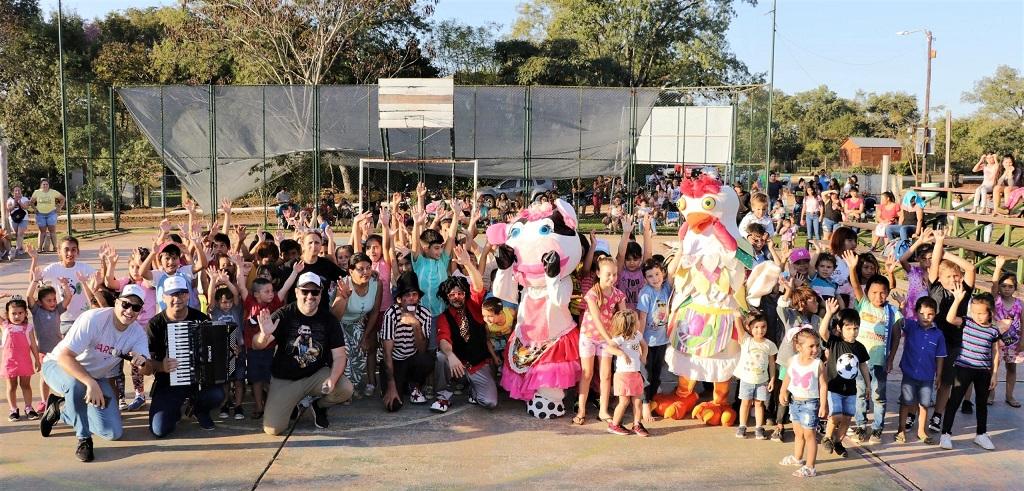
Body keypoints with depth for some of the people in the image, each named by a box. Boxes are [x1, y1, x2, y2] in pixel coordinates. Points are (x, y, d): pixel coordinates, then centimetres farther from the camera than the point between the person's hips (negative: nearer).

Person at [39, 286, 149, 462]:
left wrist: (142, 361, -46)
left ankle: (61, 408, 17)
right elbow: (64, 356, -34)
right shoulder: (93, 319, -29)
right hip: (59, 367, -5)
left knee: (114, 432, -6)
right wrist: (90, 383, -46)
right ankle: (84, 439, -18)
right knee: (76, 383, -42)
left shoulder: (138, 333, -12)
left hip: (96, 377, 5)